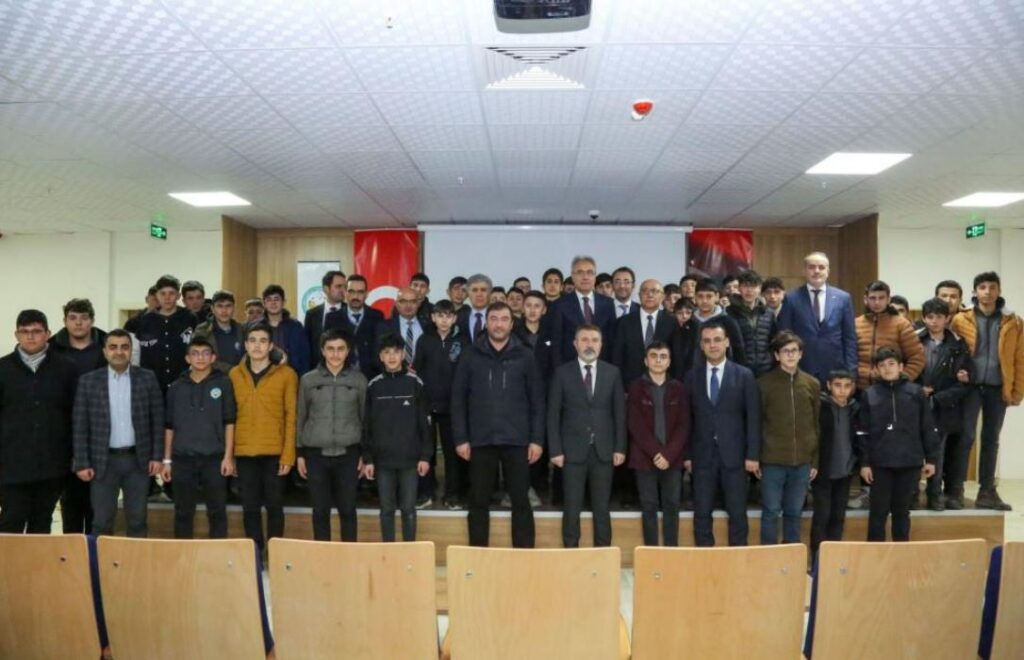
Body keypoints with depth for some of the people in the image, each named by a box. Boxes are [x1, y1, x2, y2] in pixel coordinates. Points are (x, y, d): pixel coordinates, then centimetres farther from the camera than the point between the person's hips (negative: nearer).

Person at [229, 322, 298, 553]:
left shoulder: (286, 374, -1)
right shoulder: (234, 374, 8)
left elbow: (291, 417, -3)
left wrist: (288, 454, -10)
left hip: (274, 452, -2)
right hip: (244, 452, 3)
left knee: (274, 505, 5)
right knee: (250, 506, 9)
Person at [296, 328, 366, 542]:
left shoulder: (359, 380, 2)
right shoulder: (308, 380, 3)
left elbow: (365, 417, 6)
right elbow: (300, 418, 8)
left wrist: (365, 453, 4)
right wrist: (300, 453, 5)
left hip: (348, 453, 0)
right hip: (316, 453, 1)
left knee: (347, 508, 6)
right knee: (320, 509, 8)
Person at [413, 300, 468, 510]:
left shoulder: (462, 341, 0)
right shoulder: (425, 340, 3)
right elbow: (416, 370, 2)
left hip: (452, 404, -1)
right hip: (426, 403, 1)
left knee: (452, 450, 5)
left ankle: (452, 494, 14)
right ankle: (426, 491, 17)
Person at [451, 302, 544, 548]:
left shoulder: (524, 357, 3)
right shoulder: (471, 357, 4)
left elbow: (537, 401, 4)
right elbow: (458, 400, 4)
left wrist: (537, 439, -3)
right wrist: (460, 438, -3)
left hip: (516, 441, 0)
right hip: (480, 441, 1)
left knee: (520, 500, 5)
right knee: (479, 501, 8)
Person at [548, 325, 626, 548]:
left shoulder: (612, 372, 6)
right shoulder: (562, 373, 1)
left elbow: (619, 412, 7)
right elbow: (553, 414, 0)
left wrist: (620, 447, 1)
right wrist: (555, 450, -6)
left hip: (604, 450, 2)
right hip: (573, 450, -1)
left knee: (602, 507, 8)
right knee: (572, 508, 3)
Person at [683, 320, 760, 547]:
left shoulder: (744, 375, 2)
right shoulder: (692, 376, 6)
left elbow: (753, 418, 0)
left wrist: (752, 454, -6)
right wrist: (687, 454, 1)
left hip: (734, 454, -1)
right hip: (702, 455, 1)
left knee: (737, 512, 5)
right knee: (702, 513, 5)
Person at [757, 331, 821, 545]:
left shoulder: (812, 384, 6)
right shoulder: (764, 383, -2)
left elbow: (817, 425, 10)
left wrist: (815, 461, 8)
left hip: (802, 461, 3)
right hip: (772, 460, -2)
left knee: (794, 513, 12)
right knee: (771, 512, 3)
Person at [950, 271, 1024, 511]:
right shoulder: (961, 320, 0)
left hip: (998, 389, 2)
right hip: (971, 387, -2)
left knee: (991, 439, 10)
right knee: (966, 437, -5)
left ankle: (987, 491, 17)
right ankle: (956, 489, 3)